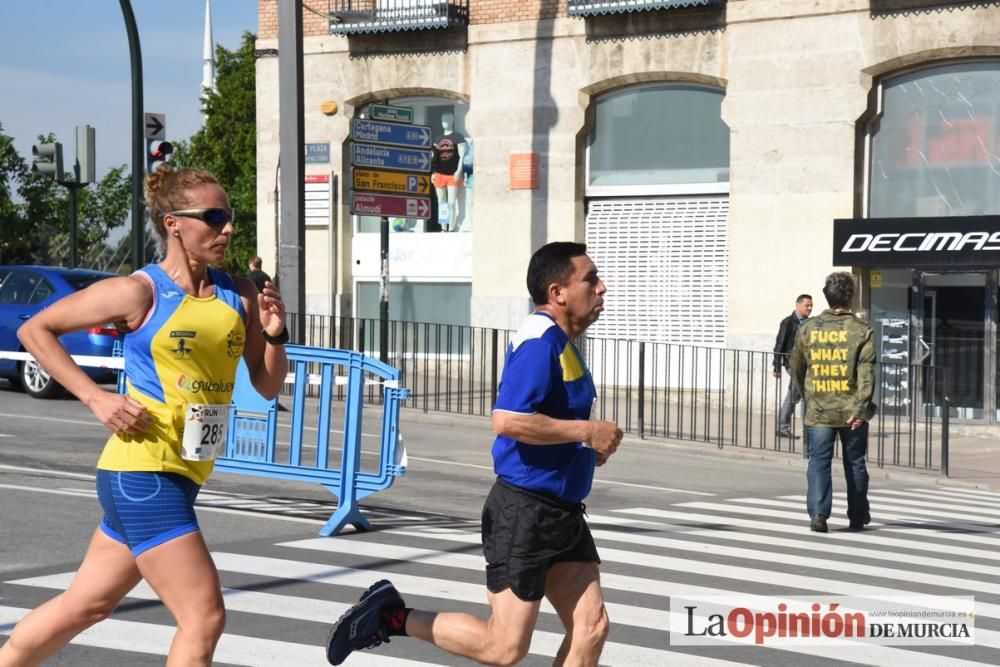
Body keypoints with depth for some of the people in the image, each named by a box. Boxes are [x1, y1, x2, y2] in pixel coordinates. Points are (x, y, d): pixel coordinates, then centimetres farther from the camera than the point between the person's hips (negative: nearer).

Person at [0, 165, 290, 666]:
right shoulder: (139, 292, -10)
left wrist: (274, 334, -7)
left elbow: (267, 386, 12)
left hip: (182, 475, 7)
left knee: (86, 604, 18)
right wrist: (96, 398, -11)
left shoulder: (239, 294, 6)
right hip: (141, 472, -7)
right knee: (204, 617, -10)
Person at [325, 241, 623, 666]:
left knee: (591, 627, 4)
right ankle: (393, 616, 8)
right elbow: (507, 420, -28)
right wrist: (586, 431, -21)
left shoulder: (562, 342, 14)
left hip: (562, 512, 10)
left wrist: (588, 448, 12)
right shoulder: (540, 340, -17)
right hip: (525, 510, -10)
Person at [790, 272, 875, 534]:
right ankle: (858, 516, 23)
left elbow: (796, 367, 14)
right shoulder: (861, 330, -6)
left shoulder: (808, 328, 3)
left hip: (818, 411, 1)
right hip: (851, 411, -1)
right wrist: (861, 409, -16)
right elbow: (866, 373, -14)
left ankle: (818, 513, -14)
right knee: (855, 463, 13)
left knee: (819, 462, 2)